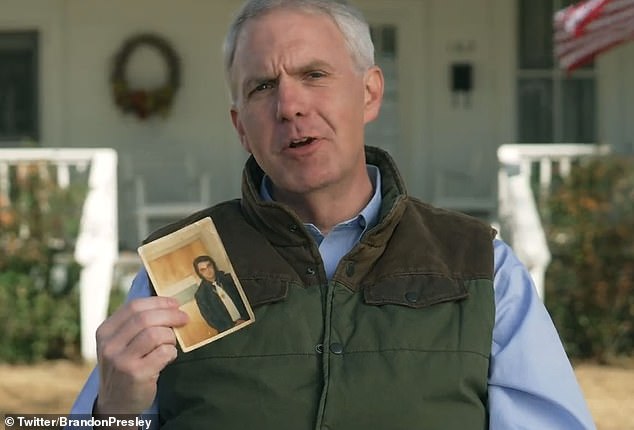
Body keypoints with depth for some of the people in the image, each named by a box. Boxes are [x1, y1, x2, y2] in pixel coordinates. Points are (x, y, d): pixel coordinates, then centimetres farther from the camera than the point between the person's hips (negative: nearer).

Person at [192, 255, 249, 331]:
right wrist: (233, 326, -9)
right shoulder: (200, 294, -1)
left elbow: (242, 299, 7)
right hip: (228, 330, -2)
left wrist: (244, 318, -7)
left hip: (245, 322, 2)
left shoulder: (228, 279, 7)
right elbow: (210, 319, -1)